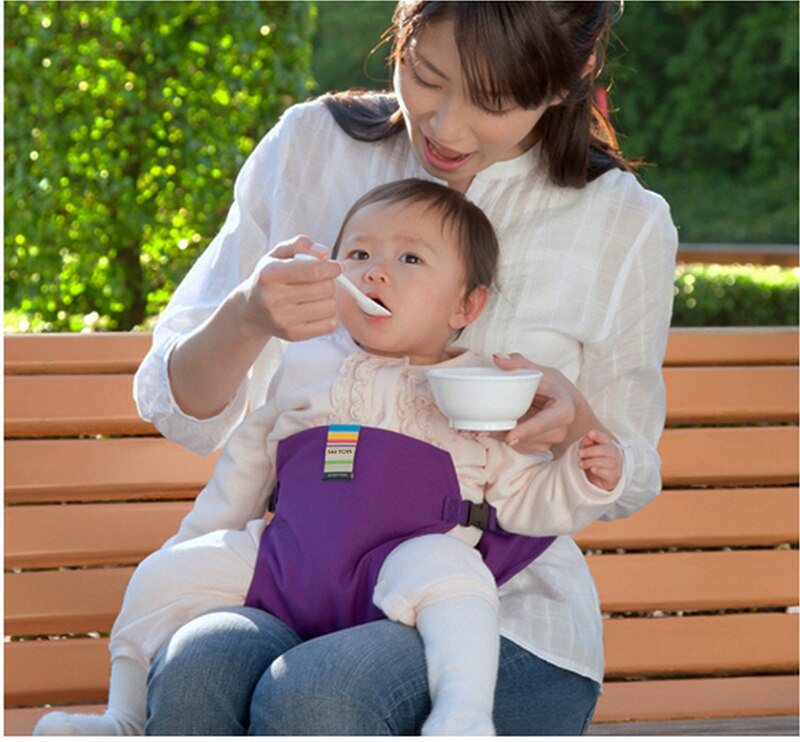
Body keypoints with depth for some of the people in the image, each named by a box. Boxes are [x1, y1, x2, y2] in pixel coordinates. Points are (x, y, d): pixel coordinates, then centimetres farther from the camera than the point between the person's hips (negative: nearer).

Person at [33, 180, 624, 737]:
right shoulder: (305, 366, 20)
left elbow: (525, 495, 11)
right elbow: (247, 461, 28)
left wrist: (587, 481, -8)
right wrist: (194, 541, 24)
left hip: (403, 562, -4)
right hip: (282, 562, 4)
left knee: (446, 569, -37)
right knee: (165, 574, -7)